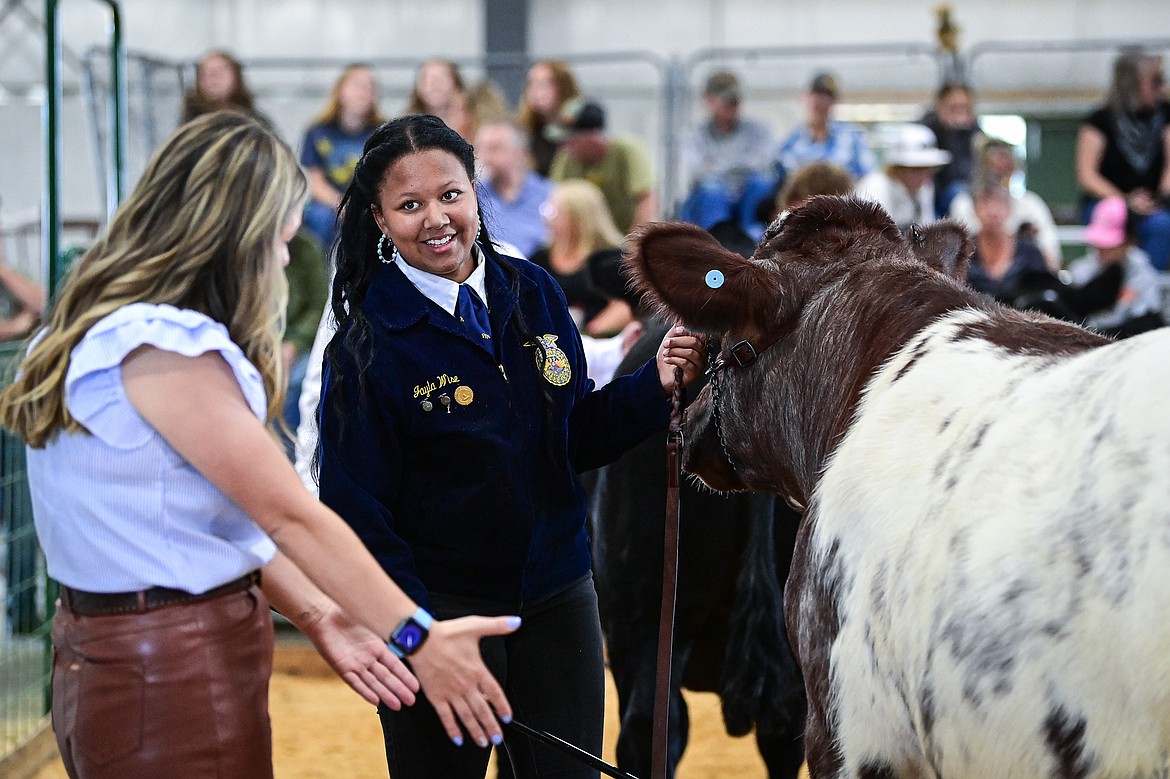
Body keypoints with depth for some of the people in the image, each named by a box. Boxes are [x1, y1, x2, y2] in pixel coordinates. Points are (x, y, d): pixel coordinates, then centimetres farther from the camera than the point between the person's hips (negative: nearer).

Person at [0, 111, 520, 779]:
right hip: (178, 673, -9)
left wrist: (314, 614, 3)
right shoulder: (164, 348, -19)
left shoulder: (97, 333, 11)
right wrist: (419, 638, -14)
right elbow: (290, 516, -18)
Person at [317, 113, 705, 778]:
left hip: (558, 594, 4)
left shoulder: (533, 294, 2)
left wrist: (656, 386, -7)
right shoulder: (367, 342, -12)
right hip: (441, 606, -4)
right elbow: (357, 506, -12)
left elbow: (576, 436, 9)